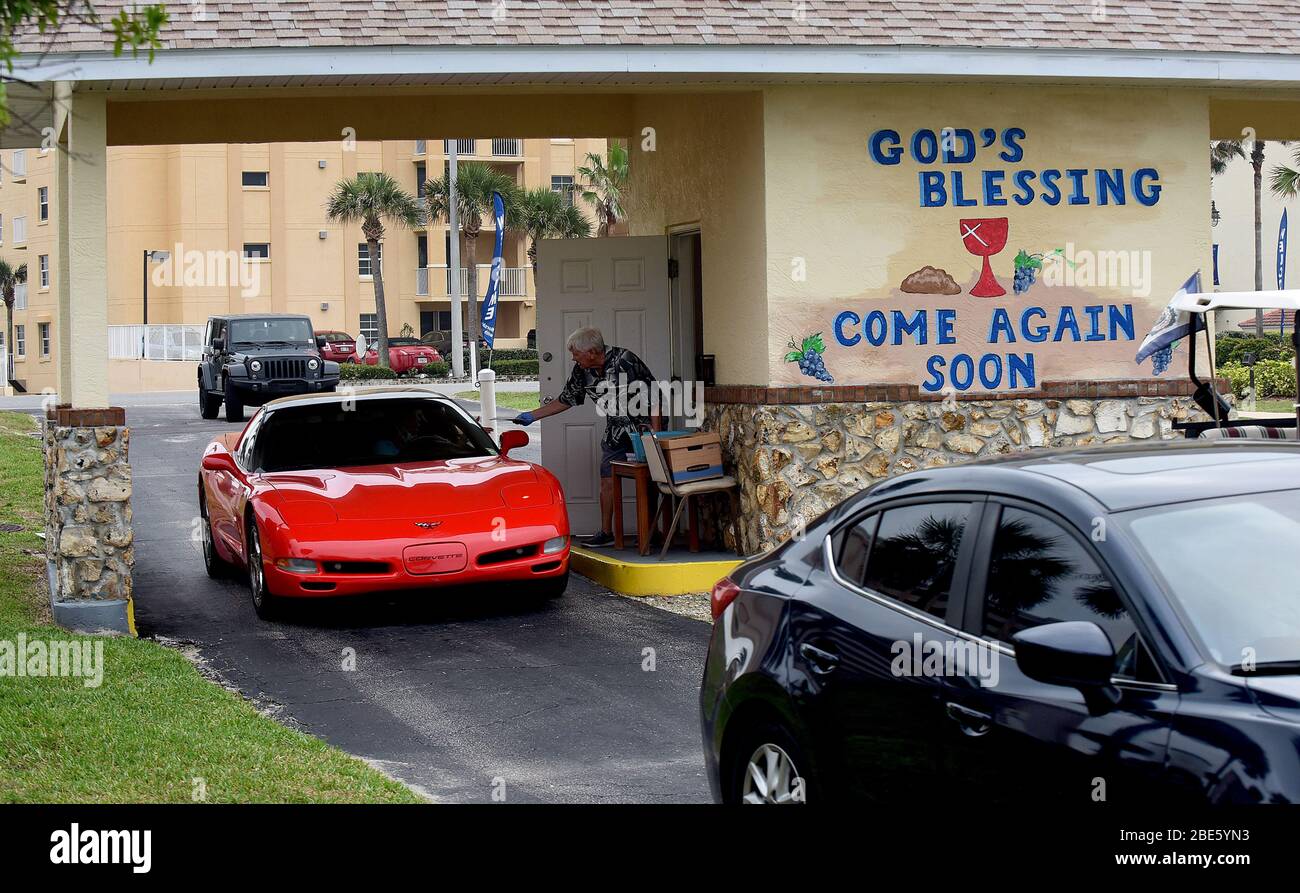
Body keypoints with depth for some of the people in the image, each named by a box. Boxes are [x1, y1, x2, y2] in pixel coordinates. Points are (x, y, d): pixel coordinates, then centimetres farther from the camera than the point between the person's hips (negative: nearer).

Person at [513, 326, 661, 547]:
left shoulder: (625, 361, -22)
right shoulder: (582, 371, -2)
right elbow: (566, 400, 13)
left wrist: (656, 434, -21)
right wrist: (531, 416, 12)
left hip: (643, 429, -6)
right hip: (615, 433, 6)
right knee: (607, 481, 3)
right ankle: (606, 533, 12)